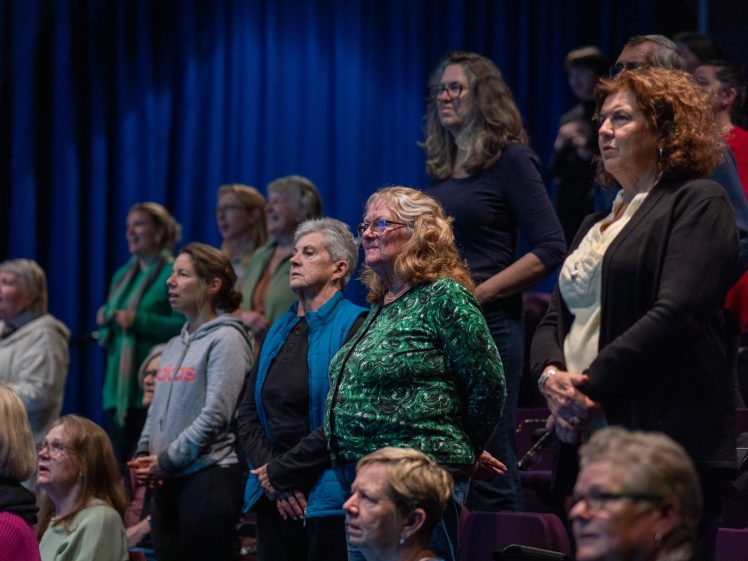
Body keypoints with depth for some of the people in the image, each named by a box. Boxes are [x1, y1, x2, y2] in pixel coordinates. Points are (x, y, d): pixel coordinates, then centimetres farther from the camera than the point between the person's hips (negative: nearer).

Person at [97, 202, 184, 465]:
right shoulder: (122, 275, 21)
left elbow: (184, 326, -15)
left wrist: (137, 320, -16)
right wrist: (105, 320, 6)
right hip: (118, 387, 8)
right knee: (120, 461, 5)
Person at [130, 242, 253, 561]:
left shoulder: (226, 339, -7)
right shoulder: (175, 346, 17)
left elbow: (216, 414, -14)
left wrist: (166, 461, -12)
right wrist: (144, 454, 2)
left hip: (210, 477, -8)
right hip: (167, 484, 8)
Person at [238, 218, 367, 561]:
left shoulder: (353, 326, -7)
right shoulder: (280, 330, 16)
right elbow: (248, 413, 13)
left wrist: (282, 471, -11)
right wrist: (266, 471, -4)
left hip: (327, 498, -6)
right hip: (276, 499, 7)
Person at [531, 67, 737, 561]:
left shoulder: (698, 203, -2)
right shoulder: (596, 225, 24)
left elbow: (675, 313, -15)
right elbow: (555, 319, 20)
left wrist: (591, 388, -15)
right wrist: (551, 375, -4)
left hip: (668, 443, -8)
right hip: (586, 442, 8)